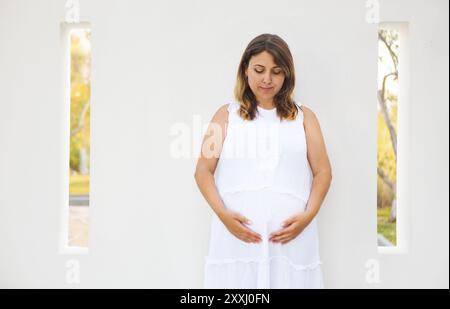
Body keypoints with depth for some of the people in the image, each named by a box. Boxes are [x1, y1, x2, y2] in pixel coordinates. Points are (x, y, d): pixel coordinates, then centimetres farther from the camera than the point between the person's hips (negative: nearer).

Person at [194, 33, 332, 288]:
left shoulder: (304, 116, 13)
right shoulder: (227, 115, 11)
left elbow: (323, 172, 9)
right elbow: (203, 171, 6)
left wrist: (308, 215, -8)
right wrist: (222, 213, -10)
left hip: (291, 233, 1)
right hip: (237, 232, 0)